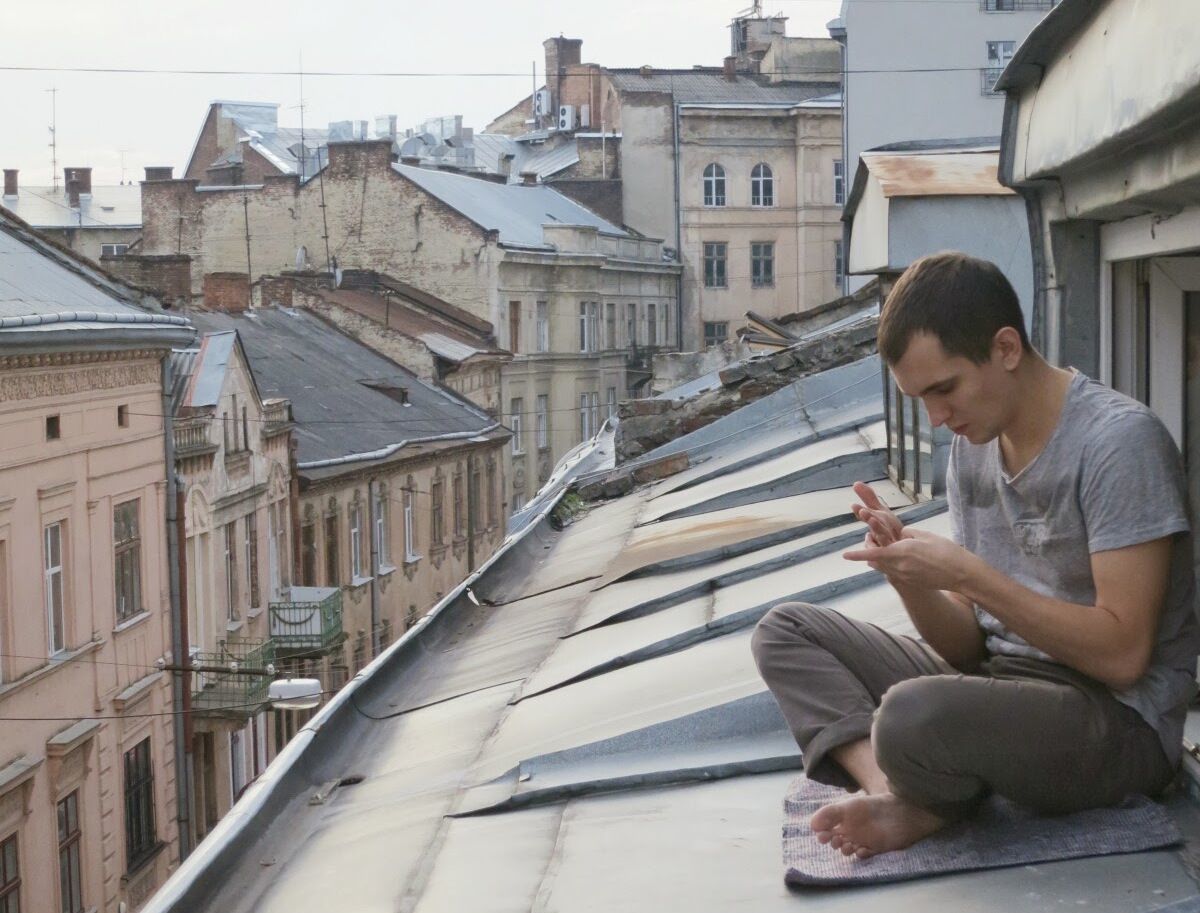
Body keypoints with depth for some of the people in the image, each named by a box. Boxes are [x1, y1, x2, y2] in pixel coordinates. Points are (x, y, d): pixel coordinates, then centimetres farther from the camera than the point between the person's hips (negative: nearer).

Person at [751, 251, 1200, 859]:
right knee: (785, 631, 3)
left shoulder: (1119, 440, -16)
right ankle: (900, 800, -19)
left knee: (913, 713, -37)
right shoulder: (972, 441, 8)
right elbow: (967, 646, 8)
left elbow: (1121, 655, -20)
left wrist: (966, 573, -23)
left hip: (1120, 721, -8)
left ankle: (927, 804, -1)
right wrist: (910, 575, -13)